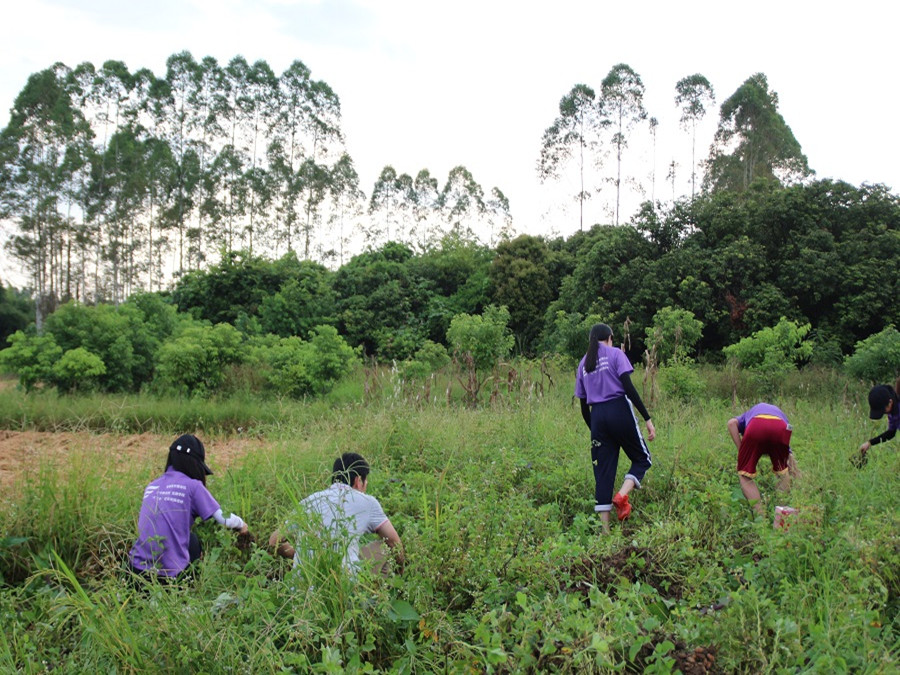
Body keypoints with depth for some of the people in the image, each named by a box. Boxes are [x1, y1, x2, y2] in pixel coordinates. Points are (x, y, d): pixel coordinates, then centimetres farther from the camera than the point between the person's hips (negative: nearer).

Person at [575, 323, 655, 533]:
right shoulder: (615, 354, 3)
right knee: (642, 458, 13)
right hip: (620, 411, -4)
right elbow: (628, 387, -9)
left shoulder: (583, 364, 18)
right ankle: (622, 494, -13)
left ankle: (605, 529, 4)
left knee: (603, 470, 6)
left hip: (597, 417, 4)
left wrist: (594, 430, 26)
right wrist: (647, 418, -10)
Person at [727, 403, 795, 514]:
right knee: (782, 471, 29)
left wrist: (741, 450, 13)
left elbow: (732, 422, 14)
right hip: (781, 428, 3)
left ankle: (759, 513, 1)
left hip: (756, 426, -2)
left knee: (745, 475, 12)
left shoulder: (749, 414, 41)